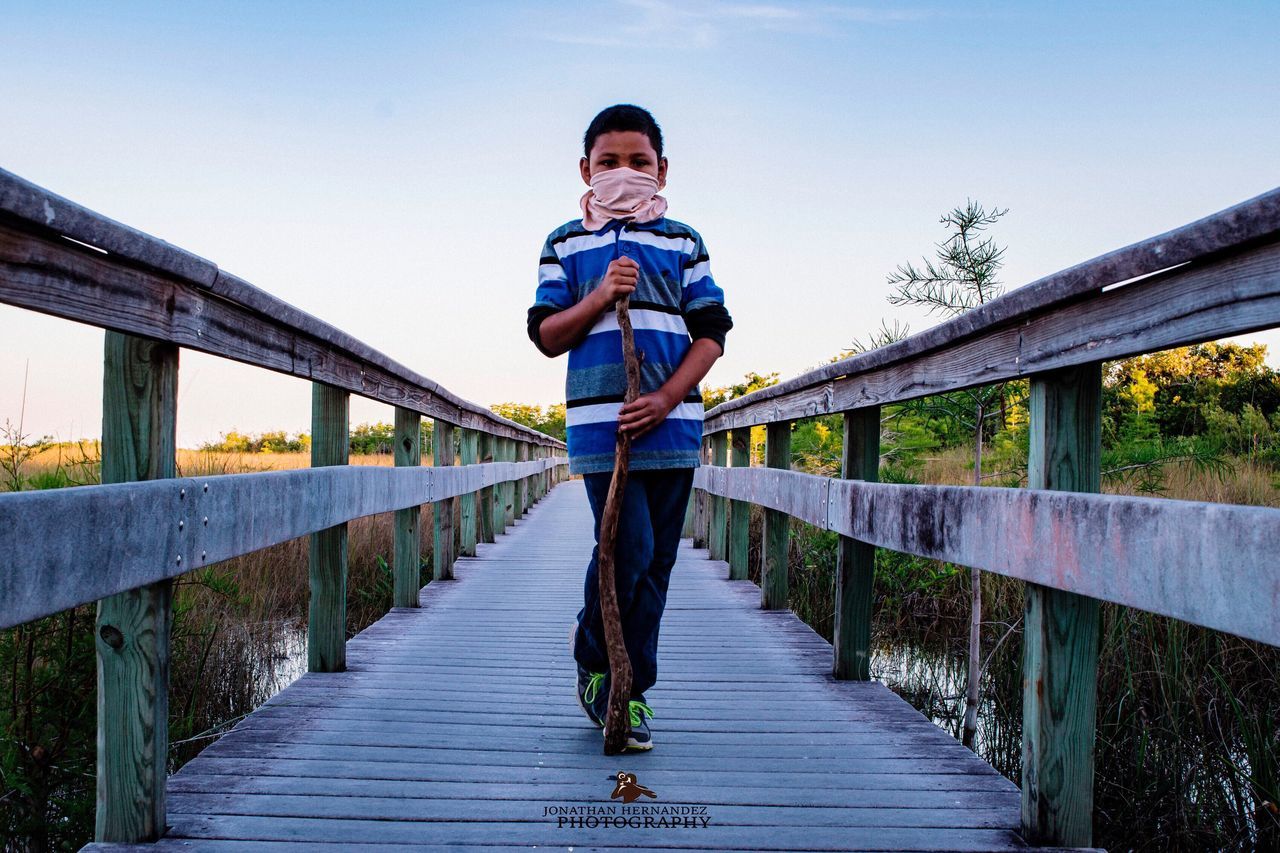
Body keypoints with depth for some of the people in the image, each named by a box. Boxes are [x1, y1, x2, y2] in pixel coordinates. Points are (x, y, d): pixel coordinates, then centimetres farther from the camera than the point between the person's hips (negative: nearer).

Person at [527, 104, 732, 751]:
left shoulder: (683, 243, 12)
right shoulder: (565, 245, 10)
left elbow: (711, 332, 5)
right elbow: (546, 337, 6)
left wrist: (665, 399, -9)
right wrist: (599, 296, -11)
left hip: (672, 423, 2)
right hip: (599, 422, -2)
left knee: (655, 562, 6)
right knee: (628, 553, -11)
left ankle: (620, 688, 20)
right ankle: (620, 683, 12)